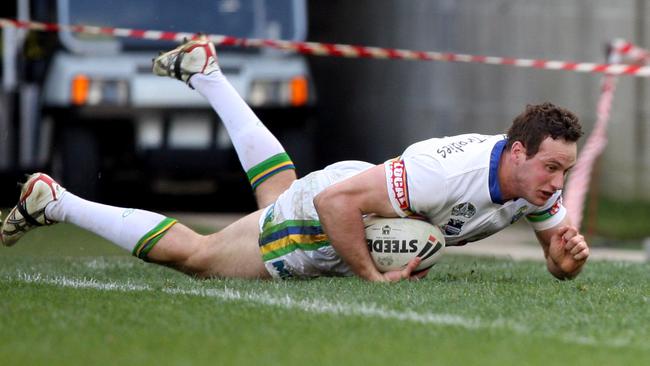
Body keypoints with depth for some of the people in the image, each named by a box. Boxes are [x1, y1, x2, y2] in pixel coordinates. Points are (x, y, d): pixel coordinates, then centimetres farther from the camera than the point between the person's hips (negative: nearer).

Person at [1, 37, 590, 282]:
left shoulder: (539, 183, -18)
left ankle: (204, 70, 54)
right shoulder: (450, 173, -43)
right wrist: (371, 276, -35)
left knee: (279, 197, 39)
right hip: (315, 218, -8)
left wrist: (568, 255, -26)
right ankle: (51, 202, 19)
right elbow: (338, 200, -41)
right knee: (189, 254, 7)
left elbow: (559, 258, -3)